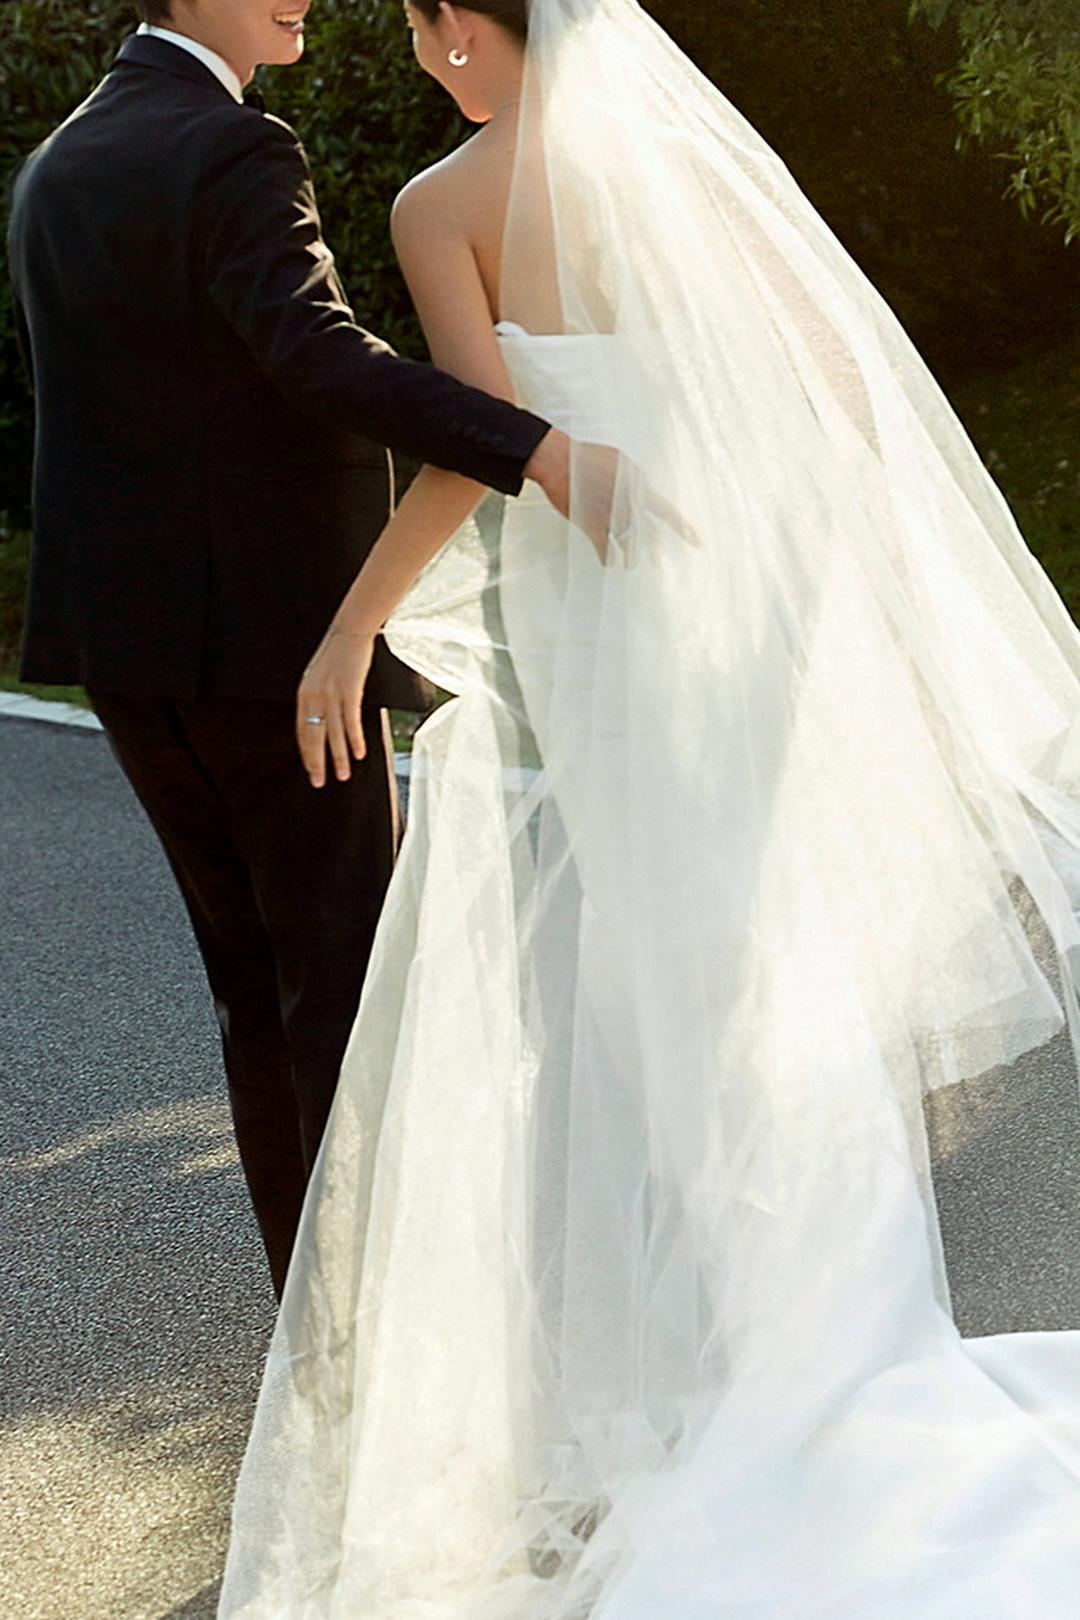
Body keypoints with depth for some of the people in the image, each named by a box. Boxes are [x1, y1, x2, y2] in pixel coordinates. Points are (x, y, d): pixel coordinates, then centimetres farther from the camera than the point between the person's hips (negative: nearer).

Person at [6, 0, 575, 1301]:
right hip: (275, 631, -8)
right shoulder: (235, 153, -14)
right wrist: (536, 451, -39)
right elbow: (319, 354, -30)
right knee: (346, 985, 2)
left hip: (127, 634, 8)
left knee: (257, 984, 15)